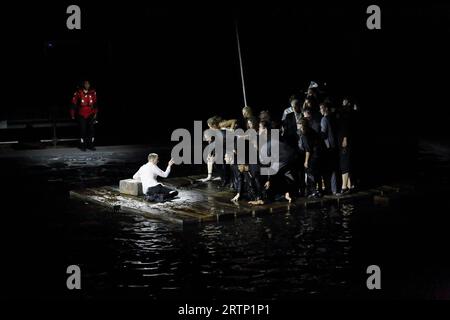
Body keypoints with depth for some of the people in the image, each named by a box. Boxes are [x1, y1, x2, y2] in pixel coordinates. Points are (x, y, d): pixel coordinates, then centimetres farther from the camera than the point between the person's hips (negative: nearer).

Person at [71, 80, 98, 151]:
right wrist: (72, 114, 3)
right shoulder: (78, 93, -4)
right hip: (81, 115, -2)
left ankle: (90, 145, 7)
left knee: (91, 129, -2)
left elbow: (95, 104, 11)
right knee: (83, 130, -4)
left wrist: (95, 113, 10)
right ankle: (82, 145, 6)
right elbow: (74, 104, 1)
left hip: (90, 115, 2)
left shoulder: (93, 92, 2)